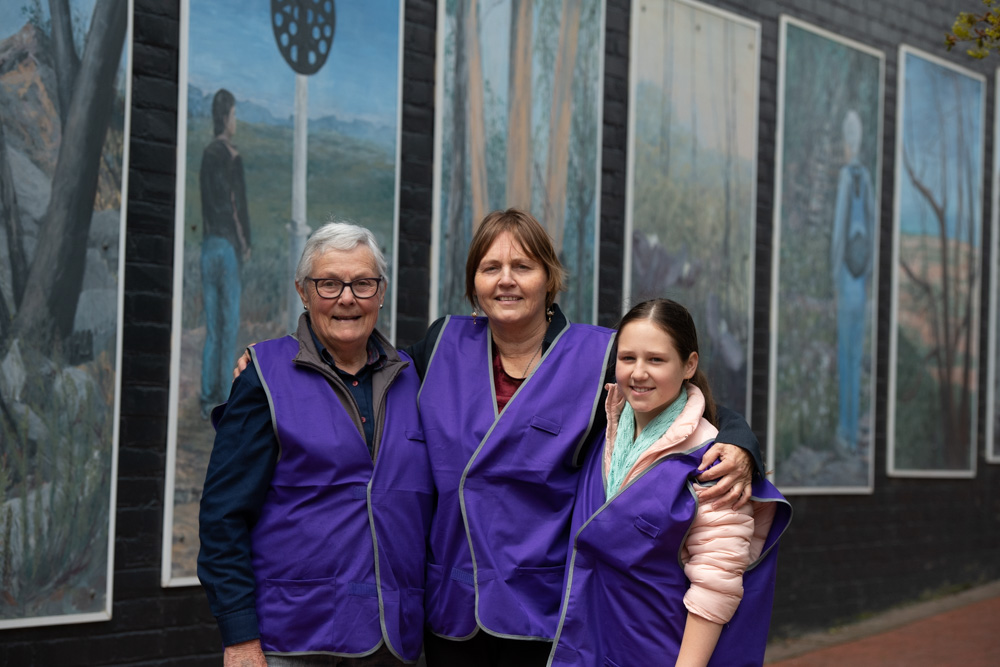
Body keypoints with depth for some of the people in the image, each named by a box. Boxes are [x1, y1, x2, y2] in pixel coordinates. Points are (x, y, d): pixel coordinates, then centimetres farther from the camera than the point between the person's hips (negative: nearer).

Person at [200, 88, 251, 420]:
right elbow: (239, 204, -11)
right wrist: (246, 244, 0)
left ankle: (208, 398, 9)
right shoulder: (233, 158, -10)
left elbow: (207, 201, 11)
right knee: (229, 324, -1)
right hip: (227, 245, -6)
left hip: (207, 244, 6)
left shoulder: (207, 154, 9)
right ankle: (223, 399, -1)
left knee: (212, 327, 9)